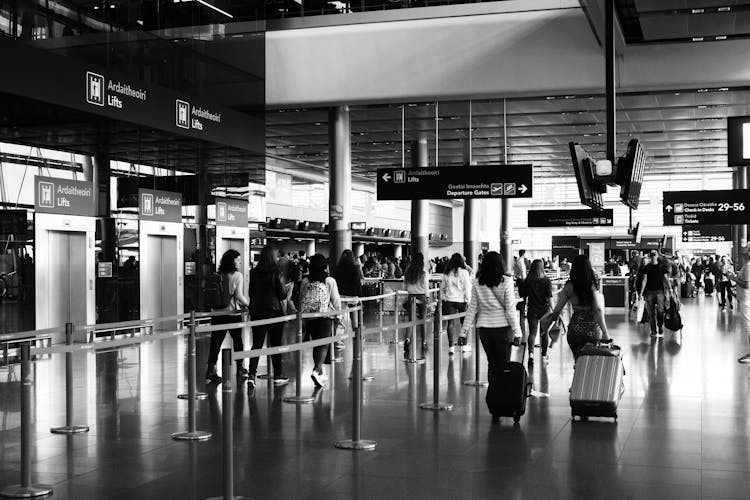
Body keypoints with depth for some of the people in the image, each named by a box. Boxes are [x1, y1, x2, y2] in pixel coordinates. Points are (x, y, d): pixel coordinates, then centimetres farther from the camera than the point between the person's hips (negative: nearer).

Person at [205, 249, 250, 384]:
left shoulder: (218, 275, 2)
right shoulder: (237, 275, -10)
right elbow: (238, 295, -16)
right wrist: (247, 303, 0)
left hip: (217, 313, 4)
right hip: (233, 313, -3)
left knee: (215, 342, 6)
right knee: (237, 341, 13)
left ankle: (211, 372, 3)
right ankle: (240, 370, 22)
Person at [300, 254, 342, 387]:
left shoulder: (305, 281, 4)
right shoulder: (330, 281, -5)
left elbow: (301, 300, 10)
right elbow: (336, 301, -1)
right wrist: (338, 312, 17)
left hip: (309, 316, 4)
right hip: (325, 316, -4)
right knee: (324, 344, -3)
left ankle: (319, 373, 26)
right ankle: (317, 370, -23)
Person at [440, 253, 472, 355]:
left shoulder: (447, 273, 4)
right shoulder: (464, 272, -6)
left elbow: (442, 287, 9)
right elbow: (467, 288, -8)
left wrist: (444, 298, 17)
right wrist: (468, 300, -3)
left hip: (449, 300, 2)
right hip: (461, 300, -2)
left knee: (451, 323, 1)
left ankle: (451, 347, -5)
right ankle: (464, 345, 19)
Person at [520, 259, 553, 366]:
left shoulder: (527, 281, -3)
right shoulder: (546, 281, -6)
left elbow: (523, 296, 4)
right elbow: (549, 297, -12)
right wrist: (553, 309, -10)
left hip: (532, 310, 0)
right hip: (544, 309, 0)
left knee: (532, 333, -3)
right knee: (544, 333, 15)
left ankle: (531, 353, -25)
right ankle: (544, 355, 25)